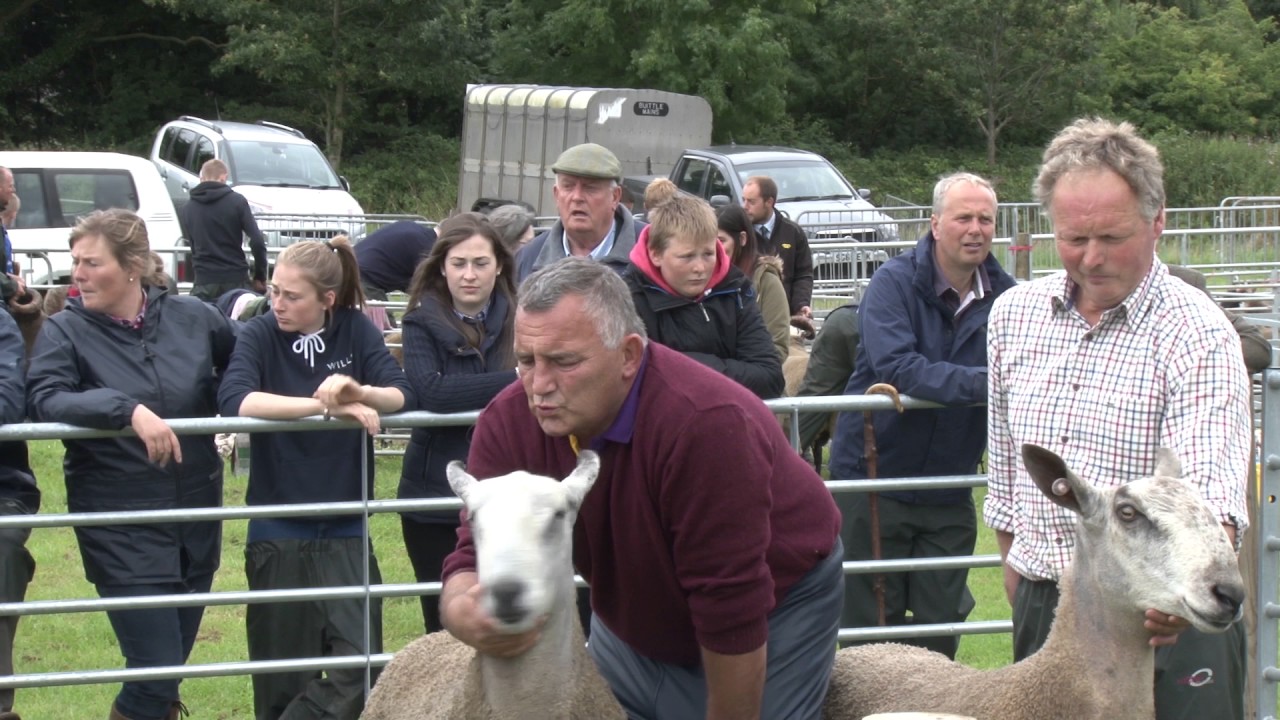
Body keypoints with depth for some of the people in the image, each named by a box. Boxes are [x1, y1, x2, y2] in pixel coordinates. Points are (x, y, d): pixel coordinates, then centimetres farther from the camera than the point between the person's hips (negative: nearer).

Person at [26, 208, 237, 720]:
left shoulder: (192, 318, 2)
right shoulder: (65, 332, -6)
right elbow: (43, 400, -23)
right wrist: (128, 410, -35)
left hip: (196, 521, 4)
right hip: (122, 533, -4)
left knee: (170, 667, 13)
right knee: (155, 675, -10)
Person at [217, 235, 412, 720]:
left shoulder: (356, 330, 2)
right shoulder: (260, 335, -4)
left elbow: (402, 394, -9)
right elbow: (235, 398, -23)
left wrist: (359, 392, -31)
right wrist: (326, 405, -29)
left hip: (345, 533, 2)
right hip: (278, 534, -2)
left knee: (361, 668, -7)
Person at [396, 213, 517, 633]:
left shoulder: (519, 319, 3)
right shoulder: (423, 323, -2)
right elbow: (430, 392, -19)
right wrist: (514, 380, -21)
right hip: (437, 495, -1)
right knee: (445, 625, 7)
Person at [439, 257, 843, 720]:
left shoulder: (705, 424, -38)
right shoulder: (508, 421, -19)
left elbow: (731, 612, -32)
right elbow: (477, 555, -21)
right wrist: (462, 610, -46)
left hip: (774, 610, -5)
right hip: (633, 613, 5)